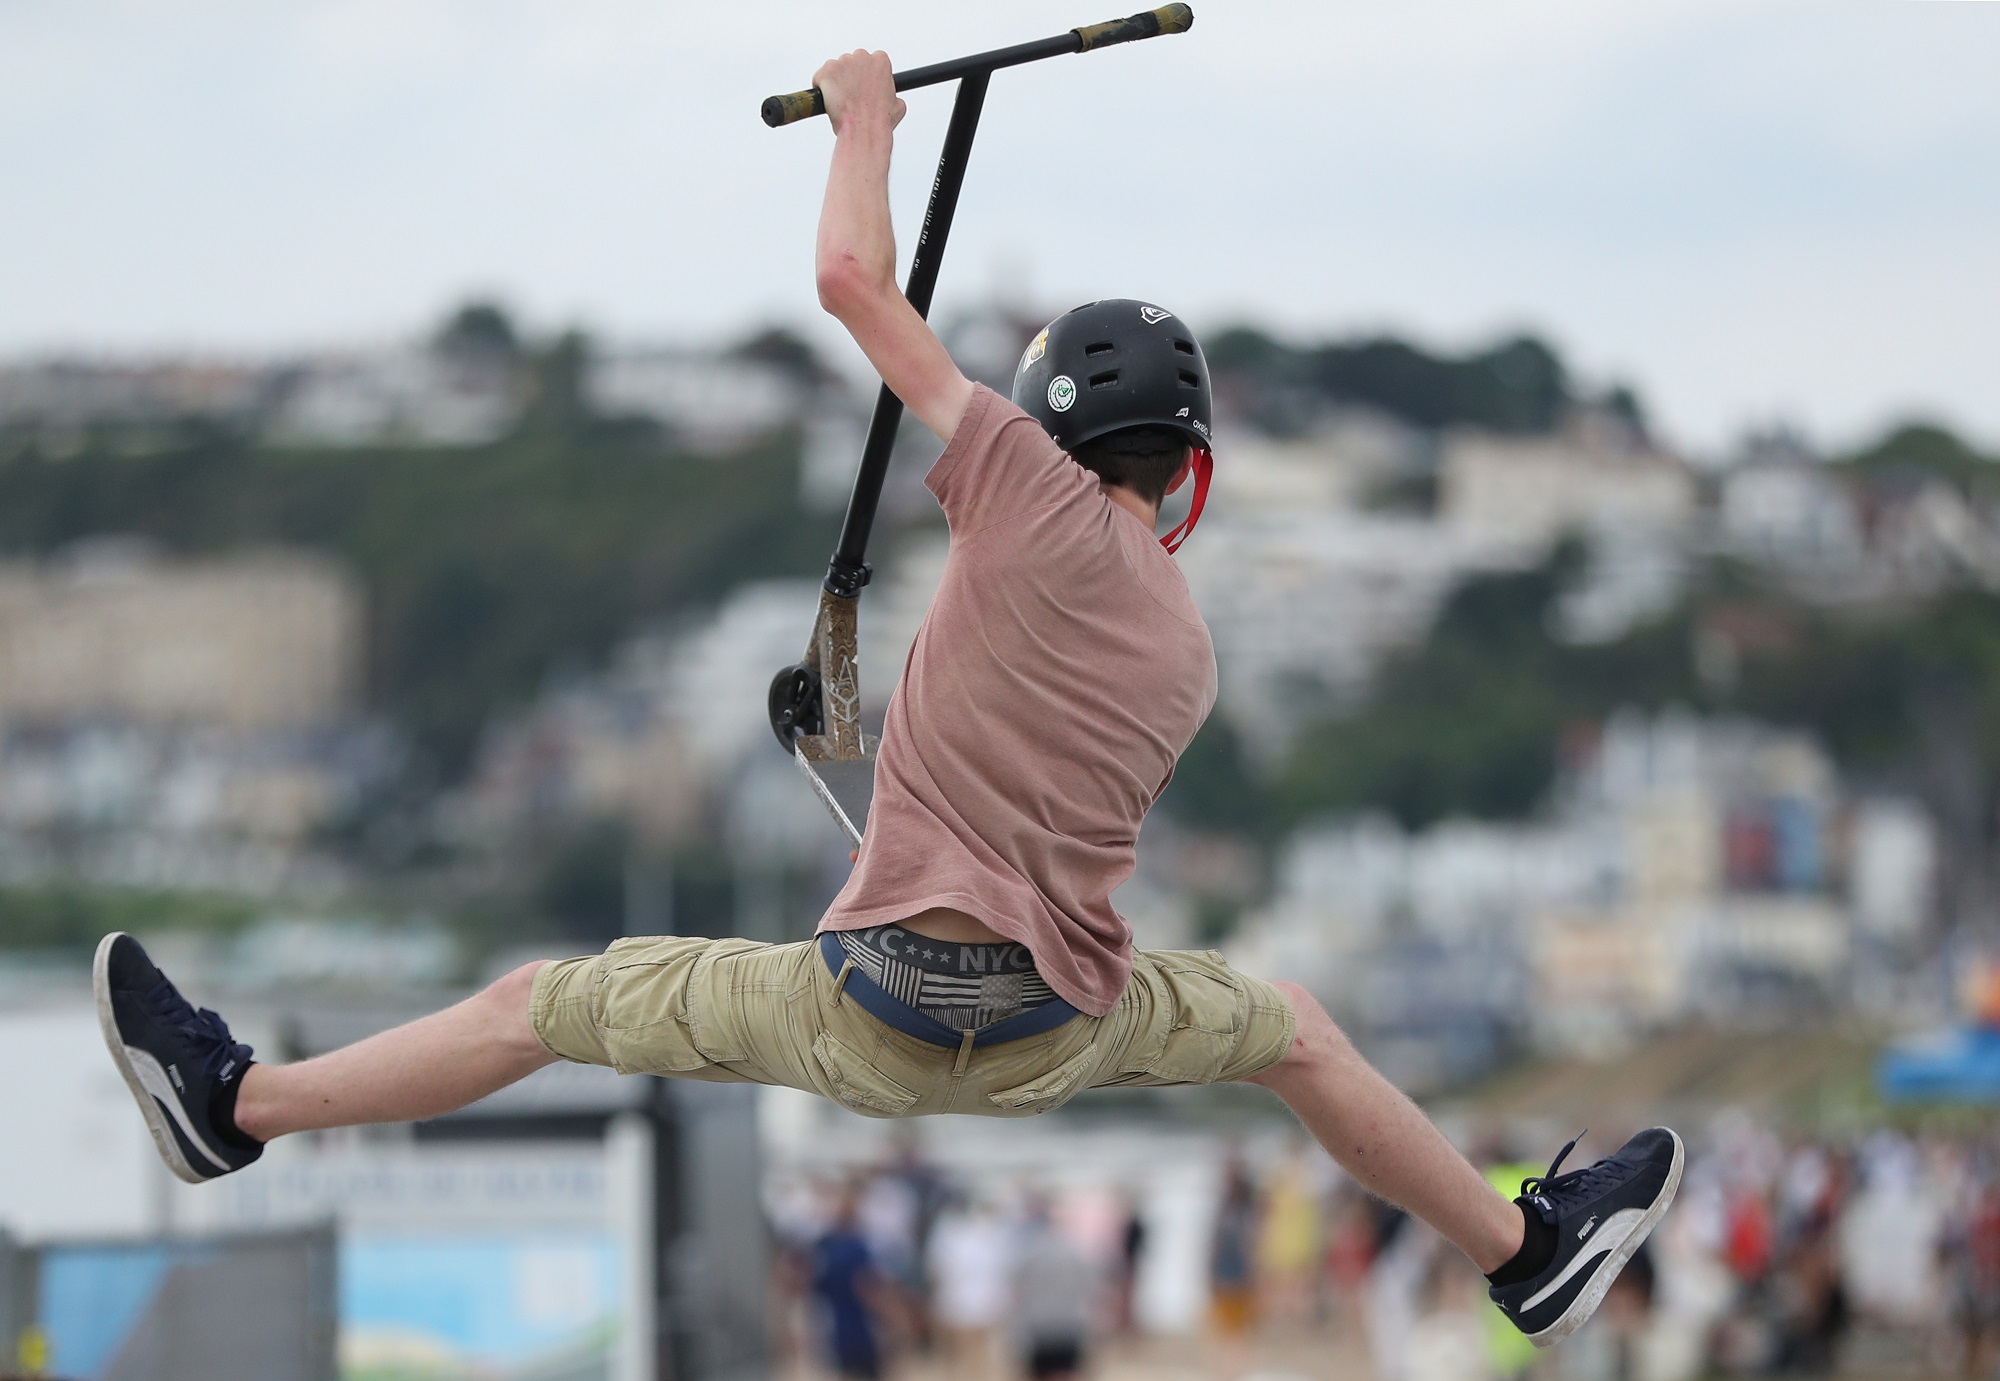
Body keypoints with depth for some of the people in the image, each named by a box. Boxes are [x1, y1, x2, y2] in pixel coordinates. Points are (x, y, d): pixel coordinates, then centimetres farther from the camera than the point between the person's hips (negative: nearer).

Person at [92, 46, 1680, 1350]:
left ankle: (237, 1103, 14)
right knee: (1297, 1033, 28)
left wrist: (867, 115, 6)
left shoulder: (1043, 504, -10)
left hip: (873, 1018, -5)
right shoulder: (1187, 644, 7)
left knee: (548, 1004, 7)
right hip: (1062, 1029, 5)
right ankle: (1532, 1254, 37)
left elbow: (854, 279, -9)